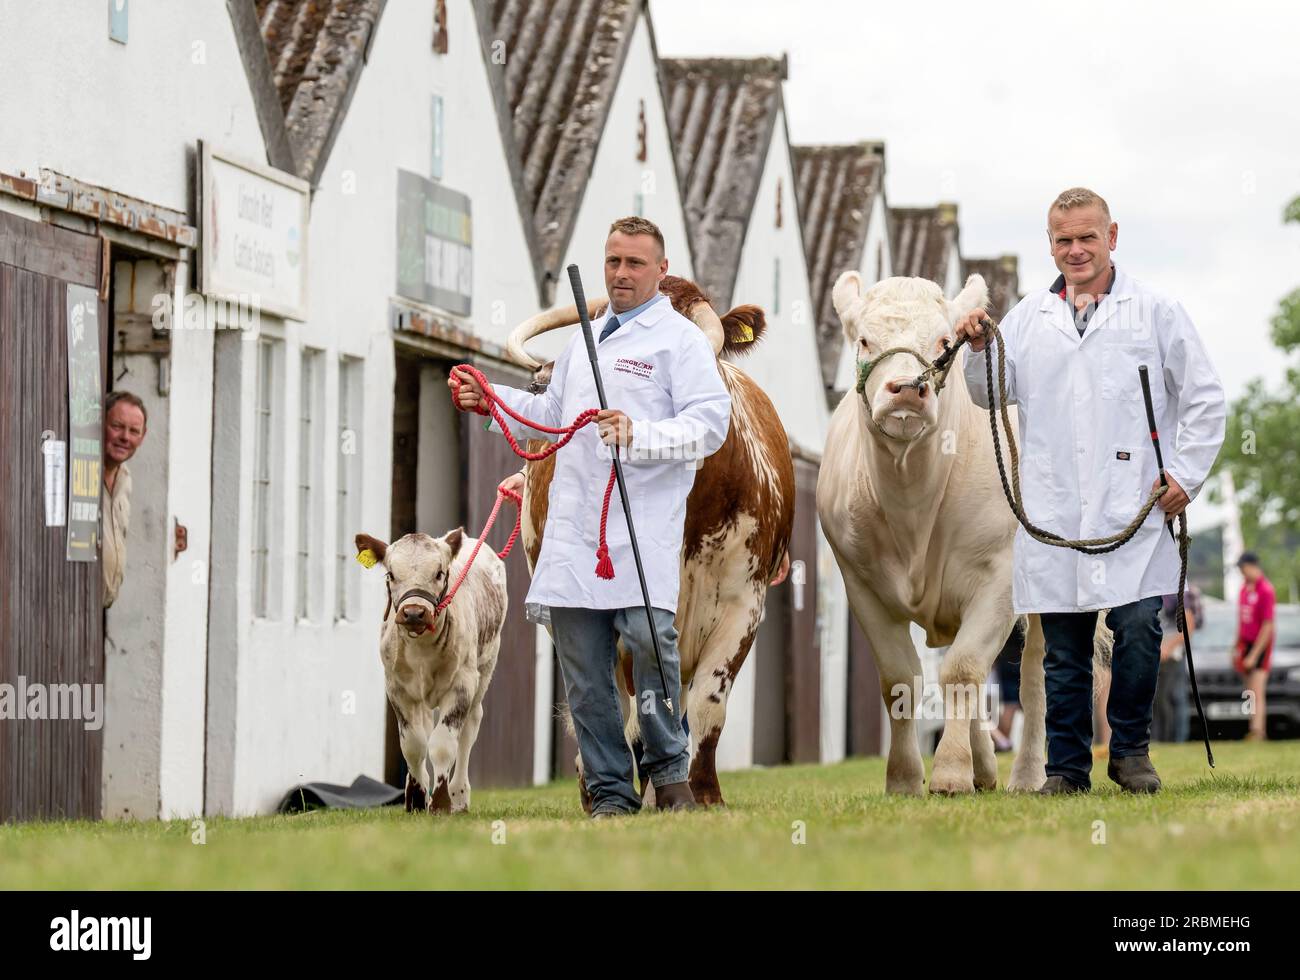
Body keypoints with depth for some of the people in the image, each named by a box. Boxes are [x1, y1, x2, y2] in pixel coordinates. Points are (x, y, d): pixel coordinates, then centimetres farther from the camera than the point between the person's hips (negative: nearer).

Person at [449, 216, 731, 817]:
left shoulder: (681, 339, 2)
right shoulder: (584, 340, 25)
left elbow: (711, 422, -10)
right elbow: (553, 414, 37)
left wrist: (638, 436, -23)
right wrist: (491, 401, 22)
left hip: (645, 524, -6)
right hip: (574, 522, 6)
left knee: (650, 639, -19)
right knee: (581, 659, 2)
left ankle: (669, 771, 0)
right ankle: (610, 791, 9)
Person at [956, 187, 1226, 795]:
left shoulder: (1156, 312, 6)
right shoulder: (1027, 318, 14)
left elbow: (1204, 399, 8)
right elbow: (993, 394, 17)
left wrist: (1186, 476, 0)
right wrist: (979, 351, -3)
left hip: (1134, 511, -2)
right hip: (1053, 512, 2)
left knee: (1137, 627, -13)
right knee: (1064, 647, 3)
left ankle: (1131, 750, 5)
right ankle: (1066, 768, 11)